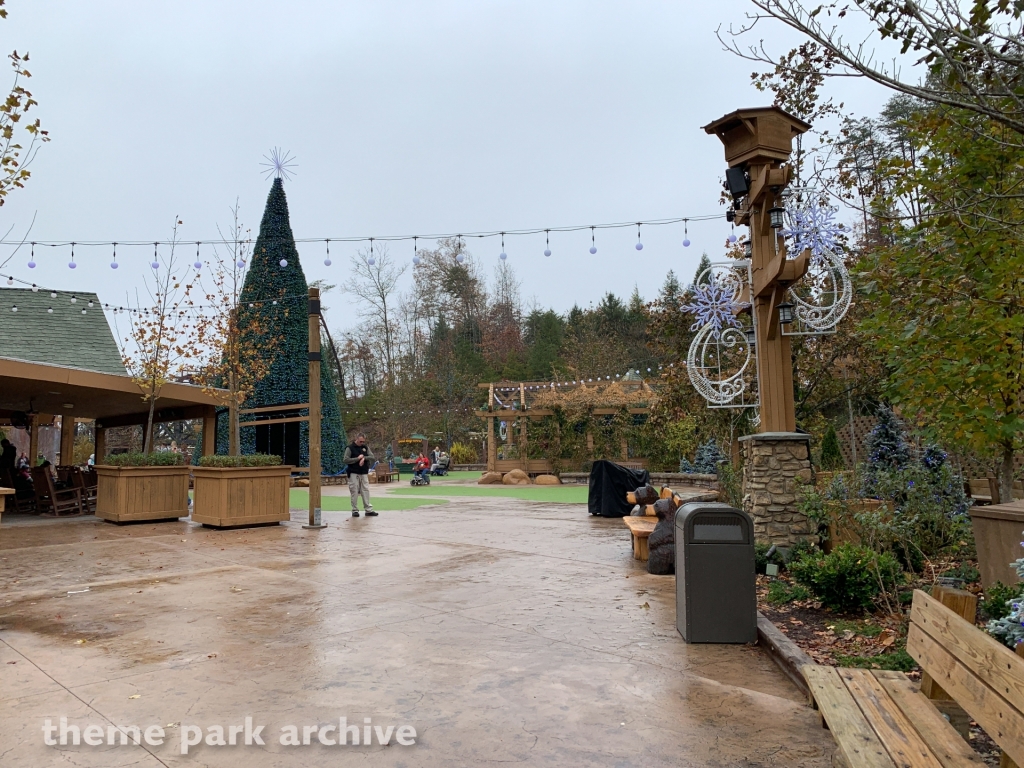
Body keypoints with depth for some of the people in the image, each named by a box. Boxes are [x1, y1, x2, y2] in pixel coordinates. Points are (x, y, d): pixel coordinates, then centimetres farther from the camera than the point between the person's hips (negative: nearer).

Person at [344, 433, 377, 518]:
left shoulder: (365, 447, 10)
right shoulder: (350, 448, -4)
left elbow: (372, 457, 3)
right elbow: (346, 460, -11)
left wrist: (364, 458, -15)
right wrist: (358, 458, -14)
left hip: (363, 473, 4)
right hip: (353, 474, -4)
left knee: (366, 491, 2)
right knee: (354, 492, -3)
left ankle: (368, 510, 5)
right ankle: (355, 510, 6)